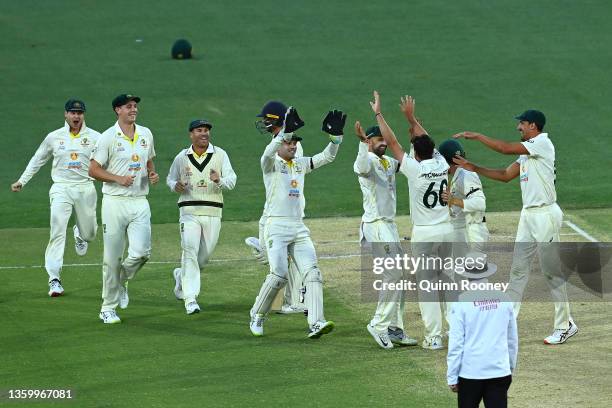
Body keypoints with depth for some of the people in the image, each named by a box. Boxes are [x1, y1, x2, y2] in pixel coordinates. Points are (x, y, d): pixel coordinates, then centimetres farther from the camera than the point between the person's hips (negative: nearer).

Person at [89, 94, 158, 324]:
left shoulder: (146, 134, 11)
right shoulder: (109, 137, -5)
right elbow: (93, 170, -5)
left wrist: (153, 175, 3)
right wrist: (118, 179, -16)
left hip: (140, 202, 4)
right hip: (115, 202, -4)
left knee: (141, 252, -10)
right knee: (113, 258, -1)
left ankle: (121, 282, 20)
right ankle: (108, 308, 10)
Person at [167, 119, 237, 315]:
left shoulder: (219, 155, 3)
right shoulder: (182, 158, 5)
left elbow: (231, 181, -3)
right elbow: (170, 179, 18)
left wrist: (219, 180, -25)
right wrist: (176, 186, -5)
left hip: (213, 212, 2)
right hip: (189, 211, -2)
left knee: (205, 254, 9)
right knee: (190, 252, -14)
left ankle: (181, 275, 39)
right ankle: (190, 299, -16)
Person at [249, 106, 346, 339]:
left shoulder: (300, 164, 17)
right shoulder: (271, 163, -2)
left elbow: (327, 157, 11)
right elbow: (269, 153, -26)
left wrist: (335, 136, -7)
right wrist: (285, 131, -40)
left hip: (299, 228, 6)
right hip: (276, 226, -6)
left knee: (312, 272, -9)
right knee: (279, 274, -17)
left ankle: (315, 323, -18)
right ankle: (257, 316, 5)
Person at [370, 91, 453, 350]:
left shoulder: (415, 169, -12)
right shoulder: (441, 165, 1)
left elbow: (391, 141, -7)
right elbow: (428, 142, 19)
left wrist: (378, 114, 1)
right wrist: (410, 117, 26)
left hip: (424, 234, -5)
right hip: (447, 231, 5)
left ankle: (433, 337, -5)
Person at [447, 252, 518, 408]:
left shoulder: (462, 301, -8)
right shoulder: (503, 299, 2)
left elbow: (456, 342, -8)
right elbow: (512, 339, 9)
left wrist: (452, 377, -2)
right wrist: (511, 366, 21)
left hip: (470, 372, -2)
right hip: (500, 371, 2)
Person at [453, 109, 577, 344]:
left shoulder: (542, 144, -12)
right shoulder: (527, 151, 17)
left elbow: (506, 149, -20)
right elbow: (506, 175, 18)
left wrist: (476, 136, -12)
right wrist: (474, 169, 10)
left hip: (545, 215, -9)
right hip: (528, 215, 9)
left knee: (552, 272, -4)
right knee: (518, 268, 8)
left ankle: (565, 325, 4)